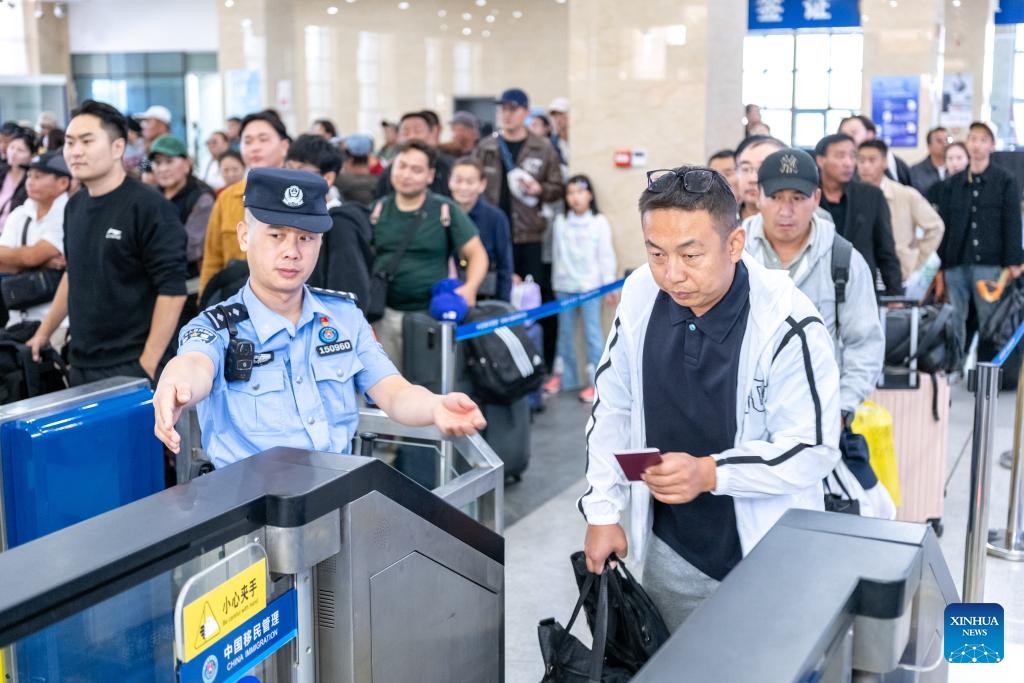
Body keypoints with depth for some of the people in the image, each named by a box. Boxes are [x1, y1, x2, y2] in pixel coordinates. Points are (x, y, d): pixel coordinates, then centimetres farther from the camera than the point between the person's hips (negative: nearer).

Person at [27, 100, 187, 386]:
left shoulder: (149, 207, -13)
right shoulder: (74, 206, 9)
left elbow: (172, 289, -16)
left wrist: (148, 364, -18)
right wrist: (44, 332, 22)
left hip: (132, 367, -7)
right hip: (81, 364, 7)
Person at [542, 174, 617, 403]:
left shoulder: (599, 222, -4)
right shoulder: (560, 221, 5)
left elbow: (606, 256, -4)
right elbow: (557, 255, 10)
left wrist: (609, 286, -6)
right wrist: (556, 283, 12)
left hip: (590, 286, -4)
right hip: (564, 286, 4)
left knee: (592, 333, -3)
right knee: (565, 332, 13)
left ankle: (595, 381, 2)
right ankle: (564, 375, 25)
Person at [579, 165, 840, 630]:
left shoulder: (786, 323, -23)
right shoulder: (640, 296, -9)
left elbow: (814, 448, -18)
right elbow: (612, 408, 4)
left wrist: (709, 473, -30)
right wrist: (603, 511, 3)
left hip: (768, 555, -4)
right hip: (670, 549, 4)